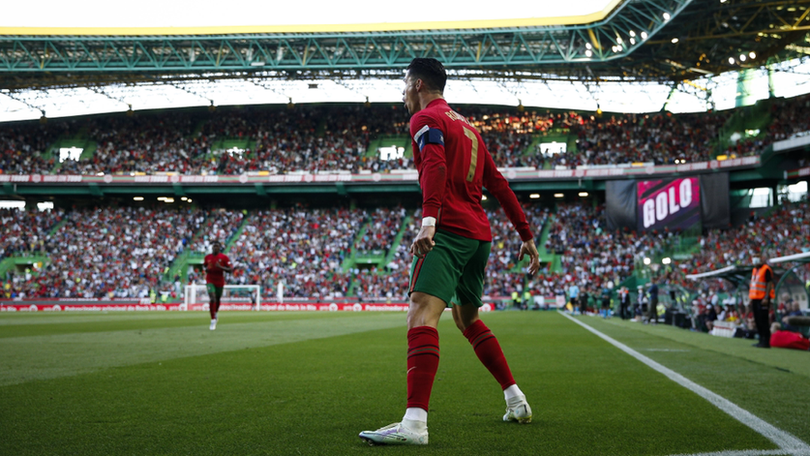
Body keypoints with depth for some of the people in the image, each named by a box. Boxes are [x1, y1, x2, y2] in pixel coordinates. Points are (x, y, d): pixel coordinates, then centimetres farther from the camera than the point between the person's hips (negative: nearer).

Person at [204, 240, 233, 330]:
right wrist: (206, 269, -4)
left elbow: (230, 270, -7)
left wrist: (220, 267, -22)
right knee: (212, 298, -19)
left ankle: (215, 314, 46)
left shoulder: (224, 257, -6)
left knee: (217, 300, 15)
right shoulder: (207, 257, 3)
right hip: (210, 281, 0)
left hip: (220, 282, 0)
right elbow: (204, 266, 20)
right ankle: (213, 321, -18)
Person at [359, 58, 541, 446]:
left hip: (448, 229, -9)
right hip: (480, 234, 9)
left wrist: (428, 220, -34)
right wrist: (526, 235, 25)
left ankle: (415, 423, -36)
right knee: (467, 317, 23)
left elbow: (435, 167, -20)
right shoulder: (467, 126, 26)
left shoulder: (426, 118, 0)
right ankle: (517, 401, 27)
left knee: (421, 312, -21)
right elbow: (499, 185, 24)